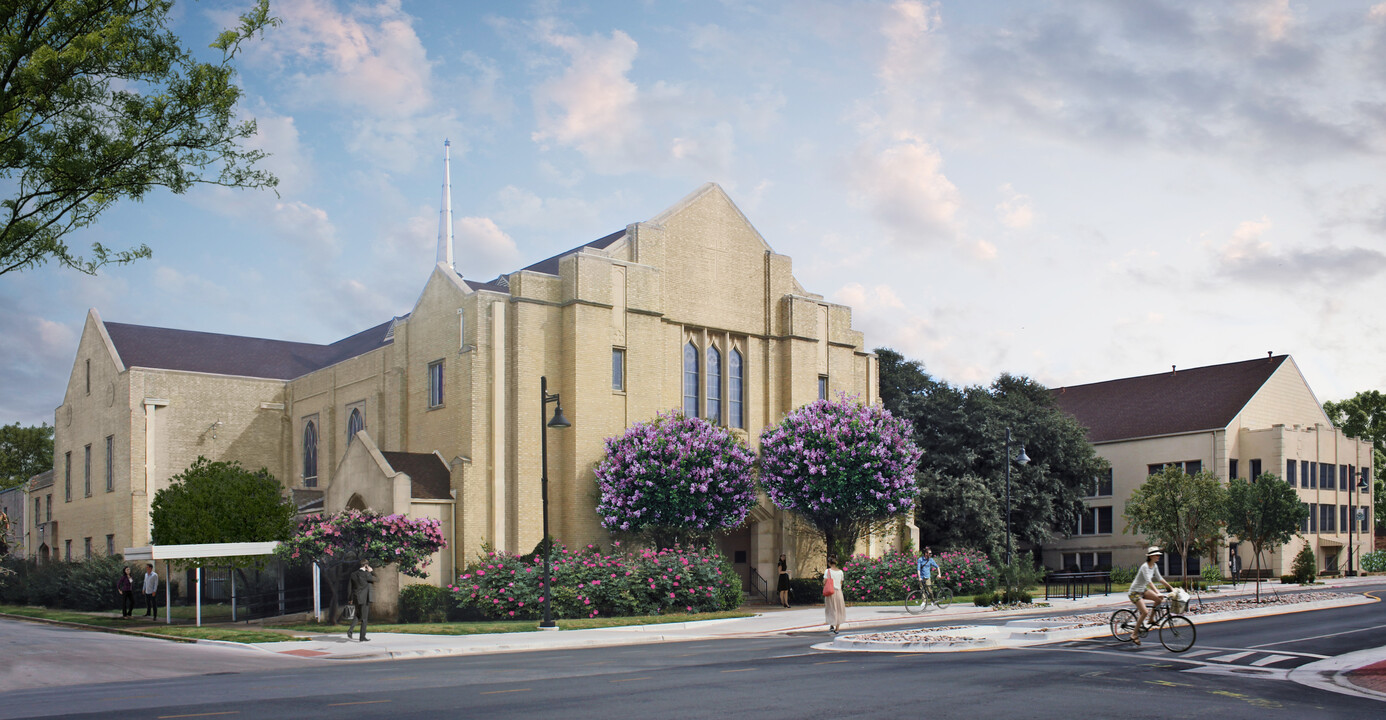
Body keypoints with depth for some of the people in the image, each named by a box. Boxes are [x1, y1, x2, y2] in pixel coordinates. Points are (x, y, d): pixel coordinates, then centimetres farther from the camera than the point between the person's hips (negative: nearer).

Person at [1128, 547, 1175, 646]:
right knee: (1145, 612, -20)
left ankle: (1151, 619, 8)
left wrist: (1171, 587, 4)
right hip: (1135, 592, -8)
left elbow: (1160, 579, 11)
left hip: (1143, 590, 8)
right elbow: (1149, 581, -34)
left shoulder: (1154, 566, 3)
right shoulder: (1145, 567, -23)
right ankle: (1134, 635, -8)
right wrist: (1157, 593, -44)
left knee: (1159, 599, -12)